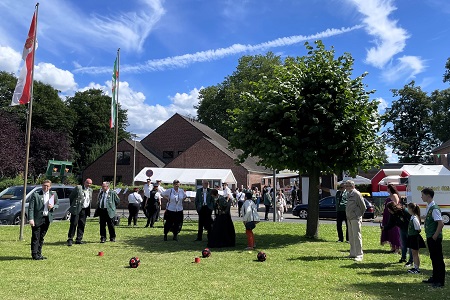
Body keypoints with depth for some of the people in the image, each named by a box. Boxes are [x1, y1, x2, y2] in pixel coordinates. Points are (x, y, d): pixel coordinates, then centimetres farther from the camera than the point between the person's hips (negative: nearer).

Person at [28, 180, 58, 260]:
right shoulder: (35, 195, -5)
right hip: (37, 219, -4)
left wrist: (53, 207, -7)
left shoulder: (53, 194, 8)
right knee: (35, 237, -1)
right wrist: (31, 219, -17)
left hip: (47, 219, 4)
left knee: (41, 237, 13)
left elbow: (57, 205, 17)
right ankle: (34, 254, 6)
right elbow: (31, 208, -8)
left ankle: (39, 254, 21)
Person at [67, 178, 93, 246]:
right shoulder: (78, 188, -4)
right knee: (74, 224, -7)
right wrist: (73, 205, 4)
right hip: (76, 209, -5)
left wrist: (88, 207, 13)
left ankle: (79, 239, 13)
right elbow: (70, 197, 1)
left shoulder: (90, 190, 14)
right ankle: (70, 239, -1)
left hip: (84, 210, 6)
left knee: (82, 225, 6)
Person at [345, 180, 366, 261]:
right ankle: (353, 253, 23)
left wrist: (360, 215, 1)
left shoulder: (356, 194, -13)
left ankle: (359, 255, -3)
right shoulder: (348, 194, 13)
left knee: (357, 237, -7)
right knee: (351, 237, 14)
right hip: (349, 218, 9)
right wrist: (348, 215, 15)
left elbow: (363, 206, -9)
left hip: (355, 219, -9)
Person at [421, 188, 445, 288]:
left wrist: (435, 236, -18)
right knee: (433, 258, 17)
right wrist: (429, 236, 16)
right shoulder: (428, 207, 10)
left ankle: (440, 281, 7)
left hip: (435, 238, -9)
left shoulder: (434, 208, -19)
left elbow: (441, 224, -23)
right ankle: (435, 278, 28)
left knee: (438, 259, -1)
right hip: (430, 237, 9)